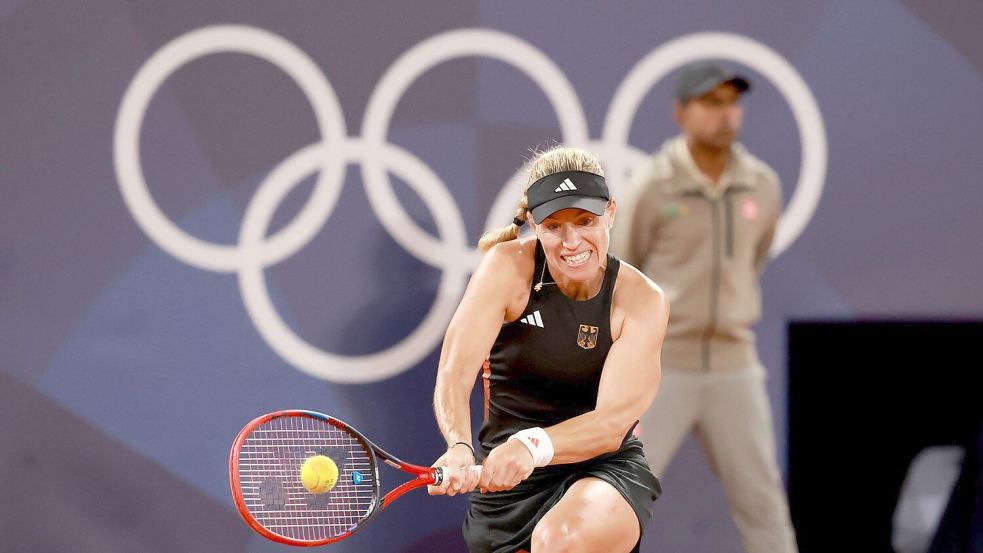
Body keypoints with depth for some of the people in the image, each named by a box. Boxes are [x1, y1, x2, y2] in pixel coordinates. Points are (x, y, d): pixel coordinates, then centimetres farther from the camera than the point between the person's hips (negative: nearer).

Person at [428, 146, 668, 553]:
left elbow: (613, 421, -22)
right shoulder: (507, 266, -10)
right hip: (507, 476, 2)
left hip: (604, 471, -2)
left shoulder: (642, 300, -11)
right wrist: (459, 449, -41)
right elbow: (454, 375, -20)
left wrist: (533, 445, -42)